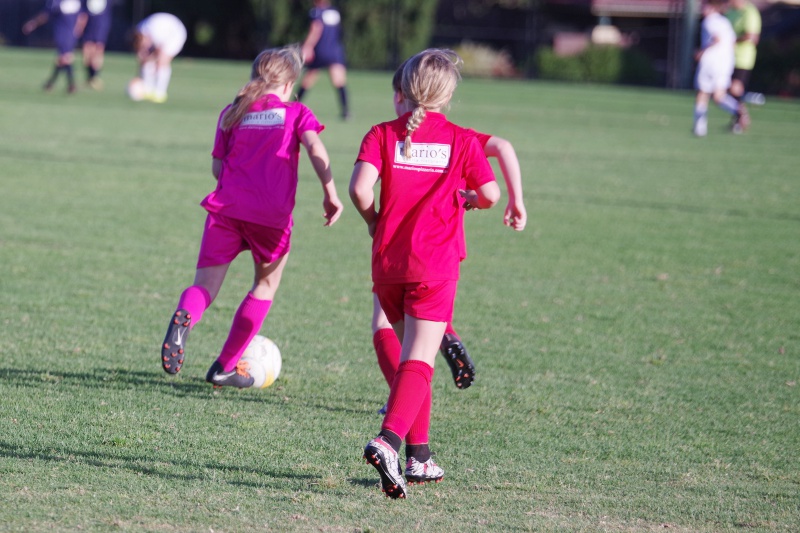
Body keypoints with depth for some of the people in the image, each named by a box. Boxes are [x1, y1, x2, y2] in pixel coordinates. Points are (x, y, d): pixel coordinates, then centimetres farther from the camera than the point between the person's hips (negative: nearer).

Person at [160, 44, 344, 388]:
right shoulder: (296, 113, 10)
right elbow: (315, 148, -8)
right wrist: (330, 192, -7)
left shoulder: (232, 113, 17)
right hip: (272, 214, -2)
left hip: (226, 206, 2)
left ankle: (184, 318, -36)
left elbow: (217, 168, 15)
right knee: (266, 283, 19)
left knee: (206, 283, 1)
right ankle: (225, 367, 18)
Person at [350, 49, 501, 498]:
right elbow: (490, 195, -2)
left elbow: (360, 187, -13)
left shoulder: (384, 135, 0)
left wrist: (373, 221, 6)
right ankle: (389, 440, -32)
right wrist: (468, 199, 20)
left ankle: (419, 456, 23)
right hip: (436, 263, -3)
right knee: (419, 360, -8)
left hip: (388, 261, 3)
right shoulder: (462, 140, -2)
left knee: (412, 354, 19)